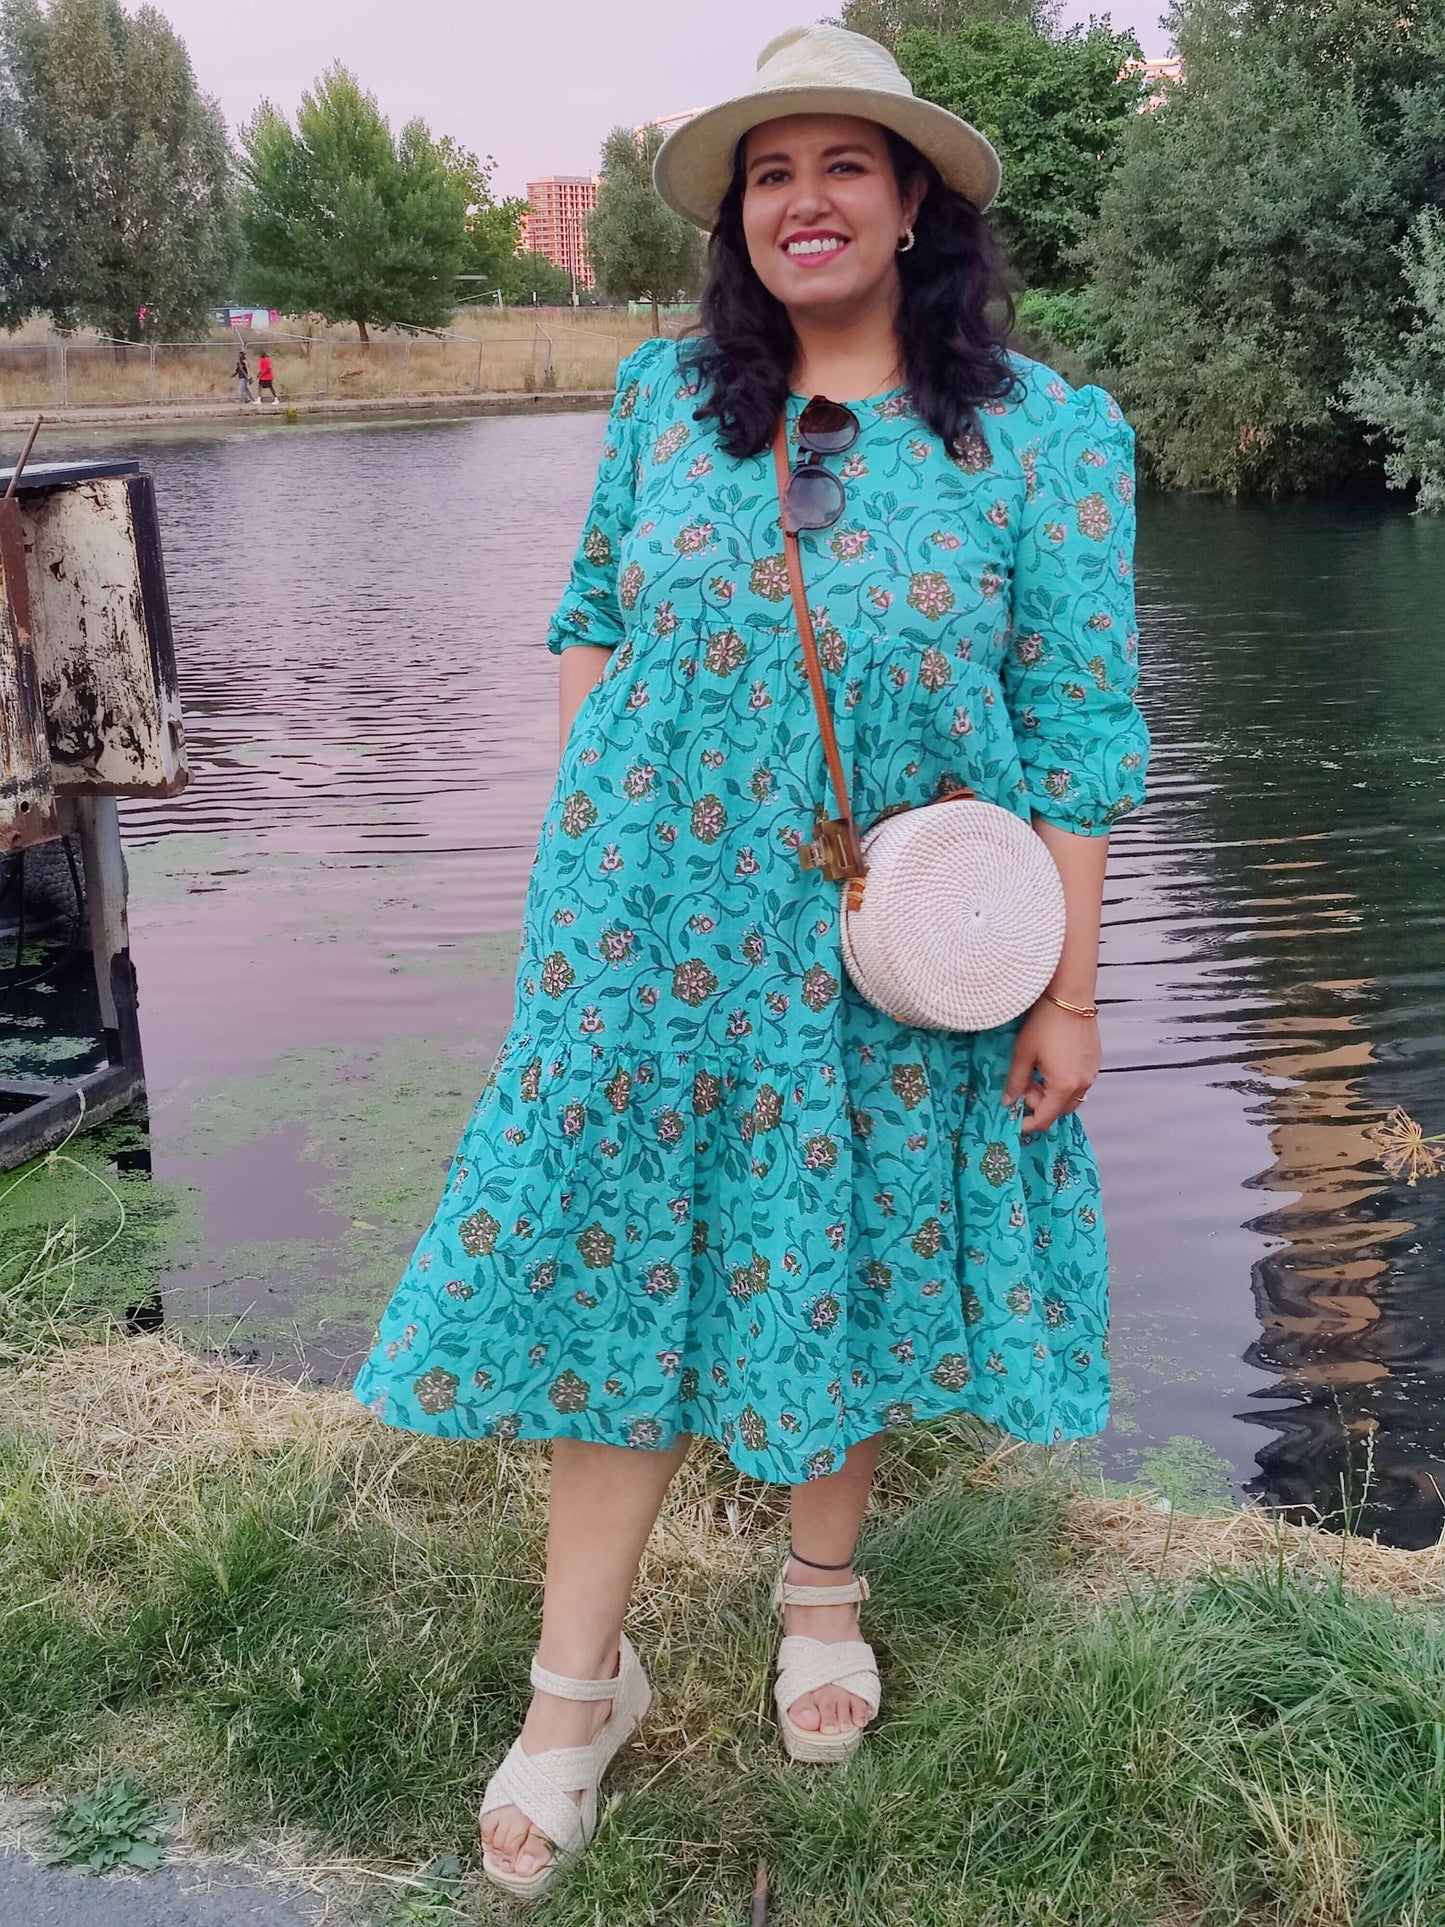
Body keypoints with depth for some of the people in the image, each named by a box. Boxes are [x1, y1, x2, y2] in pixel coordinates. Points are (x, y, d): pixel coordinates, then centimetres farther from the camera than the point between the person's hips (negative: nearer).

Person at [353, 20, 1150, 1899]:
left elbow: (1076, 729, -6)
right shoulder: (667, 395, 3)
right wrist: (581, 809, 4)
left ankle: (823, 1587, 39)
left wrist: (1069, 988, -8)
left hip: (886, 964, -1)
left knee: (855, 1260, 12)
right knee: (614, 1262, 5)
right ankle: (580, 1677, 21)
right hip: (647, 933, 2)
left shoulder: (1039, 431, -6)